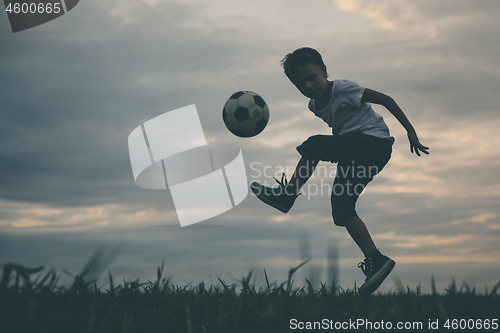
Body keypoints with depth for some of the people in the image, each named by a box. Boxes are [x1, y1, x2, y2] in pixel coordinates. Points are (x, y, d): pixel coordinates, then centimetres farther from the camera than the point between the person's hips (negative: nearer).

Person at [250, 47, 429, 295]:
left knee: (314, 145, -25)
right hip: (355, 152, 9)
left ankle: (287, 193, -13)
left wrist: (410, 131, -10)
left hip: (375, 142, -9)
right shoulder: (315, 105, 12)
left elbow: (384, 99, -10)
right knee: (341, 205, -4)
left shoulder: (343, 89, -12)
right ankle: (375, 260, -4)